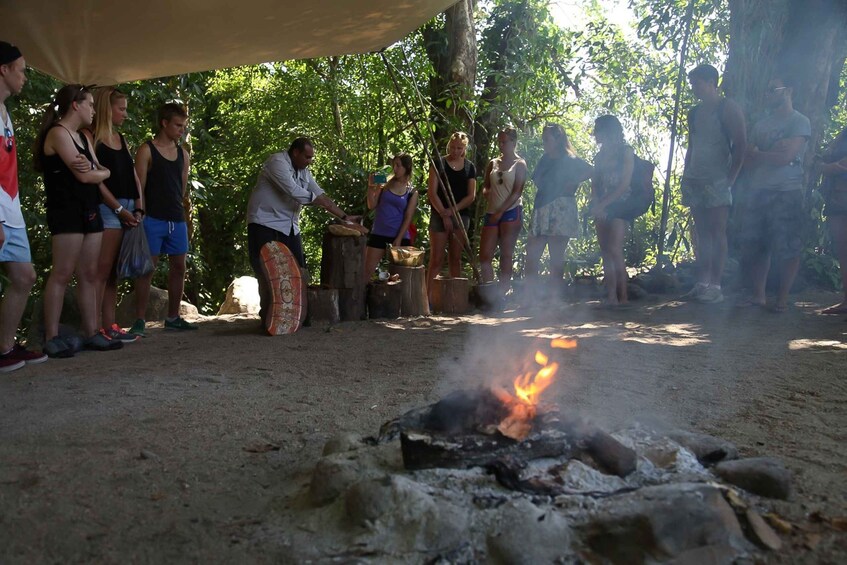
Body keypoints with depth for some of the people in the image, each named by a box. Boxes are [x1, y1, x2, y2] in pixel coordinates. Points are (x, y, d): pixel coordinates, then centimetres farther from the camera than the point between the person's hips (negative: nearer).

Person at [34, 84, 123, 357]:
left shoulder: (83, 138, 20)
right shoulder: (58, 133, -7)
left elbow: (103, 171, 13)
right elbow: (83, 176, -14)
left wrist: (94, 171, -9)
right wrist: (98, 172, 6)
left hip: (90, 210, 9)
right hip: (67, 211, -9)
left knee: (89, 274, 6)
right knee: (62, 273, -10)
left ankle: (92, 333, 8)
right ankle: (51, 337, -7)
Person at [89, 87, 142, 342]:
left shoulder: (121, 139, 20)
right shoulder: (91, 137, -3)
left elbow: (133, 176, 16)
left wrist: (138, 208, 4)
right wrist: (119, 208, -12)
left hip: (128, 209, 8)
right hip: (107, 208, -7)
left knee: (114, 271, 7)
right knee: (102, 270, -10)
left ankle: (109, 325, 10)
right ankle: (94, 327, -9)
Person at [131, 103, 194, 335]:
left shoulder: (183, 153, 14)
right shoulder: (146, 150, -3)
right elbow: (140, 187, -6)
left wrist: (184, 216, 13)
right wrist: (142, 215, -12)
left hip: (177, 220, 6)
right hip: (153, 219, -6)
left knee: (179, 267, 8)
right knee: (148, 268, -5)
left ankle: (173, 317, 19)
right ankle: (140, 320, 1)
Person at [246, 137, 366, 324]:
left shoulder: (304, 171, 11)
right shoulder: (277, 162, -14)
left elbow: (321, 195, 8)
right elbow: (294, 191, -23)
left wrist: (345, 218, 1)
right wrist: (322, 201, -11)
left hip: (290, 227, 8)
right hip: (266, 224, -8)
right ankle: (267, 316, 3)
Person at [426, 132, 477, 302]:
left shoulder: (470, 167, 9)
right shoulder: (439, 163, 1)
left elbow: (471, 196, 4)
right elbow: (432, 192, -4)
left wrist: (453, 210, -10)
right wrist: (444, 215, -11)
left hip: (461, 216, 3)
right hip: (439, 216, -3)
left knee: (455, 259, 8)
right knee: (436, 259, -6)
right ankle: (428, 297, -6)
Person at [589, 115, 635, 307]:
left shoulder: (625, 151, 0)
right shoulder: (600, 155, 18)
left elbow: (625, 184, -9)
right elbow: (594, 184, 11)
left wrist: (602, 205, -15)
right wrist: (595, 204, -8)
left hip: (619, 205, -6)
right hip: (601, 208, 6)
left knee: (614, 250, -17)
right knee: (605, 253, 0)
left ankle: (622, 296, -13)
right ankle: (611, 297, -1)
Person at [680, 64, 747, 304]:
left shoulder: (728, 108, -3)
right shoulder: (694, 112, 17)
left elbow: (741, 144, -9)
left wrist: (731, 176, -13)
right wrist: (685, 176, 12)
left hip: (717, 181, -7)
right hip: (695, 180, 7)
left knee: (717, 232, -7)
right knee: (701, 233, 5)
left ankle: (716, 287, -7)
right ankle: (702, 284, 7)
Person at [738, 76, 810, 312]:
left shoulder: (799, 122, -2)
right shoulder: (761, 124, 17)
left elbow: (786, 157, -13)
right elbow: (747, 160, 9)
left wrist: (756, 154, 0)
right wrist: (773, 152, -8)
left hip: (786, 193, -6)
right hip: (758, 192, 6)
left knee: (786, 248, -3)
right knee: (753, 245, 4)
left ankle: (782, 297, 6)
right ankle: (757, 295, 12)